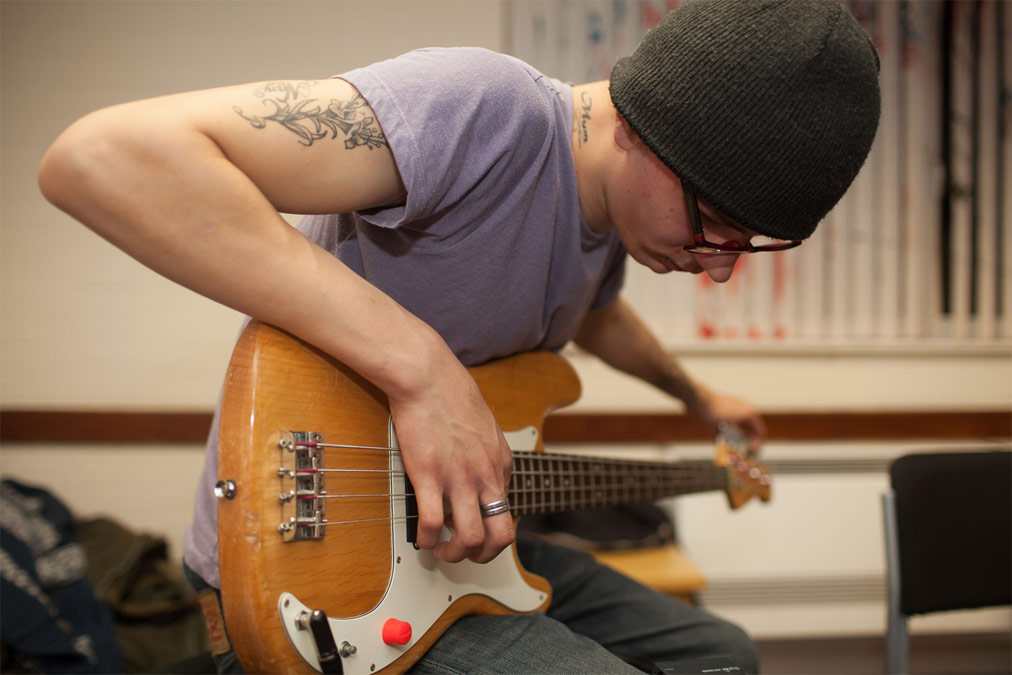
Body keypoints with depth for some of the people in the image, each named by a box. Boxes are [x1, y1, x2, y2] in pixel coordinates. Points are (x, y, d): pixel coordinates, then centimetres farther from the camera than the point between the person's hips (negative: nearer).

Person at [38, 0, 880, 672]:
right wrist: (419, 361, -39)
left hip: (463, 536, 9)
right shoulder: (485, 111, -27)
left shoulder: (617, 202, 3)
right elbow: (99, 155, -37)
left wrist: (696, 395, 39)